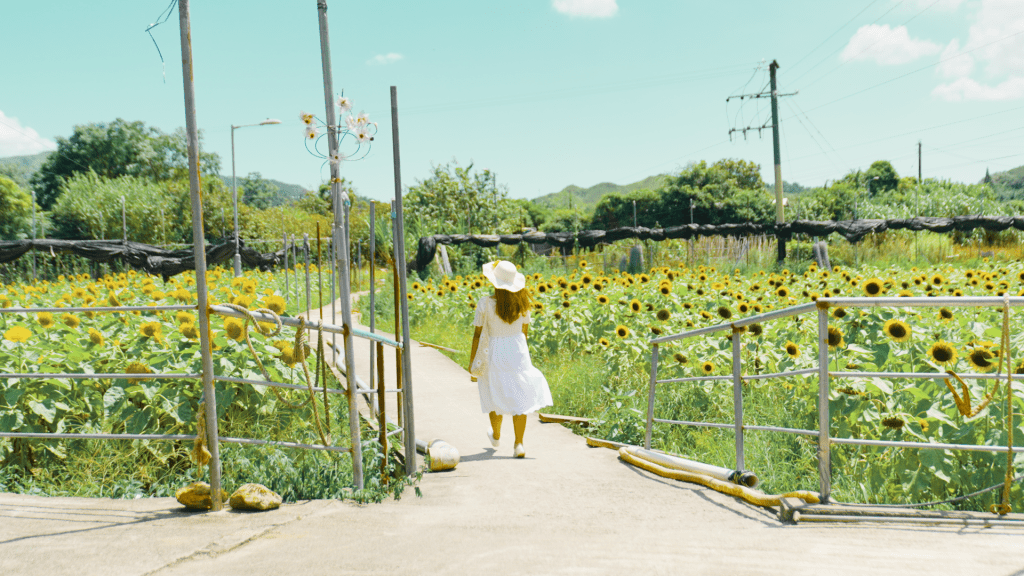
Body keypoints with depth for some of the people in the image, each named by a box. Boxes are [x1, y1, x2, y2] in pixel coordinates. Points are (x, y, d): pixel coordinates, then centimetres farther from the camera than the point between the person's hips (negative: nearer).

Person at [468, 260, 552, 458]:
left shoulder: (485, 303, -15)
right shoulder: (522, 302, -6)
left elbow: (477, 333, -10)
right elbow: (525, 329, 8)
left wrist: (472, 359, 0)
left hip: (495, 353, -1)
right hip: (518, 351, 1)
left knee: (496, 395, 19)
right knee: (519, 397, 5)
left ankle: (496, 435, 42)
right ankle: (519, 444, -1)